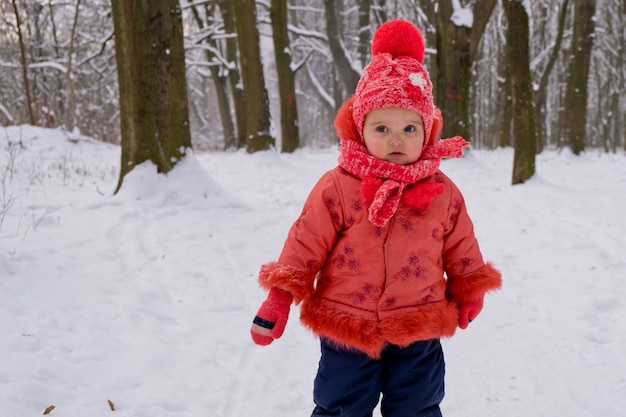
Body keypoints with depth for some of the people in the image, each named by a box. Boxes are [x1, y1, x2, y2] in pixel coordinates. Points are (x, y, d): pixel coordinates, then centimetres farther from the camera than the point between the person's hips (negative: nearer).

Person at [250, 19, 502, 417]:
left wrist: (470, 291, 18)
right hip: (346, 333, -1)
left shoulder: (443, 193, -5)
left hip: (419, 335, 2)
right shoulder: (337, 188, -12)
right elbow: (305, 244, -8)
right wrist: (280, 299, -8)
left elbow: (462, 249, 8)